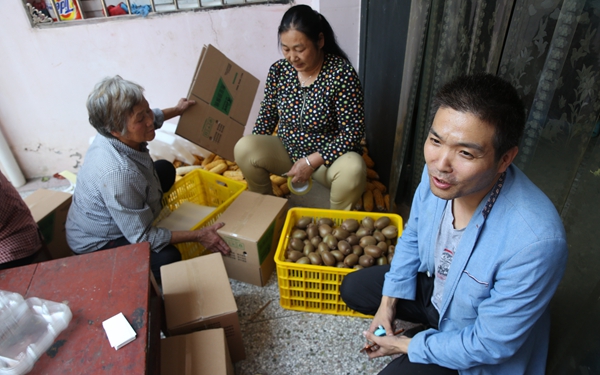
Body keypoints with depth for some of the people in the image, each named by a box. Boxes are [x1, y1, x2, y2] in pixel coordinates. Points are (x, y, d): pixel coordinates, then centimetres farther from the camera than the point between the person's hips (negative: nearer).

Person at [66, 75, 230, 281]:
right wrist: (198, 235, -29)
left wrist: (177, 110, 22)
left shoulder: (118, 133, -18)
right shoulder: (117, 173, -43)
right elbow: (142, 237, -33)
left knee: (165, 169, 14)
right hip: (96, 243, -8)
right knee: (168, 259, -30)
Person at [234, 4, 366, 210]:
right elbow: (267, 117, 6)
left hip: (329, 155, -3)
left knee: (353, 170, -35)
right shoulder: (278, 70, -6)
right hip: (286, 150, 4)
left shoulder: (342, 73, -19)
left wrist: (312, 161, -25)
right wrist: (255, 151, -6)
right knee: (243, 148, -21)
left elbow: (353, 131, -19)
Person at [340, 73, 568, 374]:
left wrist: (410, 346, -14)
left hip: (472, 347, -5)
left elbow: (492, 344, -26)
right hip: (434, 284, 5)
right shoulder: (437, 171, -23)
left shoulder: (534, 241, -40)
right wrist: (389, 300, -4)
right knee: (352, 289, 10)